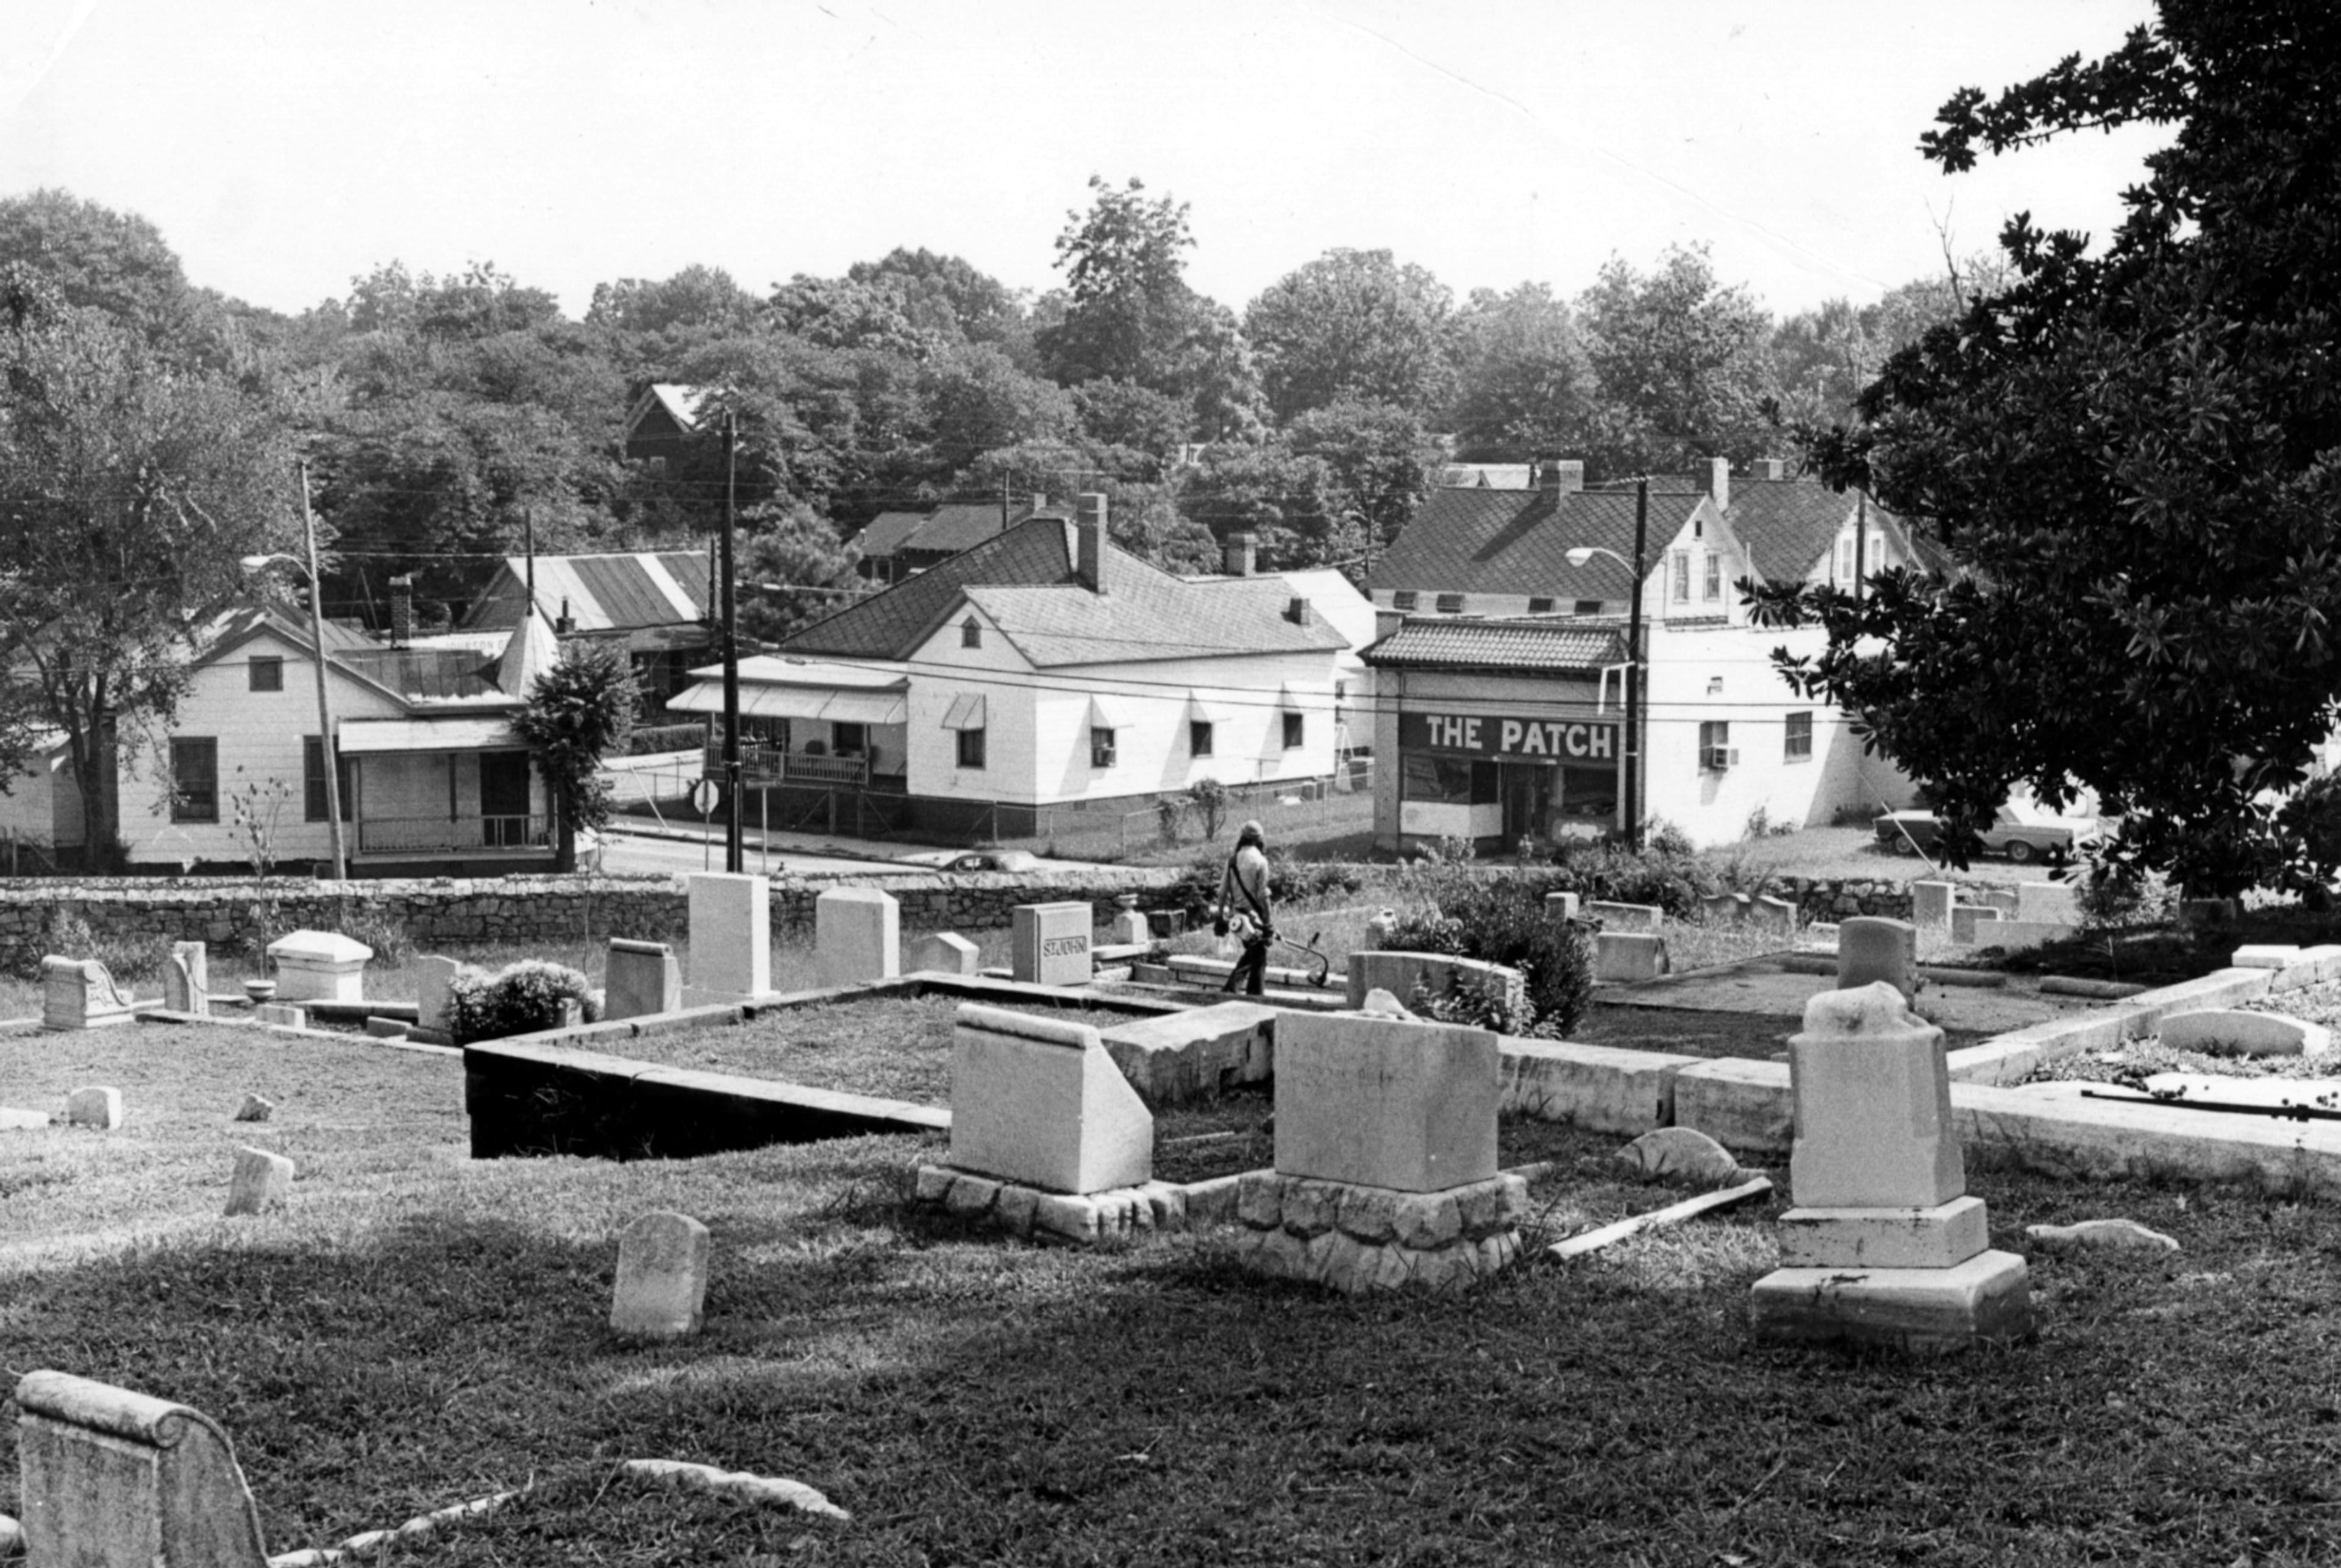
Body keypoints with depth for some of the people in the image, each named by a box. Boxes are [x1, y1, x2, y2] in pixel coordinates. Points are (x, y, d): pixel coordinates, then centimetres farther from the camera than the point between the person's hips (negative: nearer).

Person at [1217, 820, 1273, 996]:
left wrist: (1221, 918, 14)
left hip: (1237, 914, 6)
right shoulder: (1259, 861, -14)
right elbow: (1262, 896, -15)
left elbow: (1223, 892, 5)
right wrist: (1268, 924, -9)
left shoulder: (1233, 860, 2)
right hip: (1254, 915, -5)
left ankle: (1233, 983, 14)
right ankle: (1254, 995, 5)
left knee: (1252, 953, 21)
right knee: (1259, 957, 7)